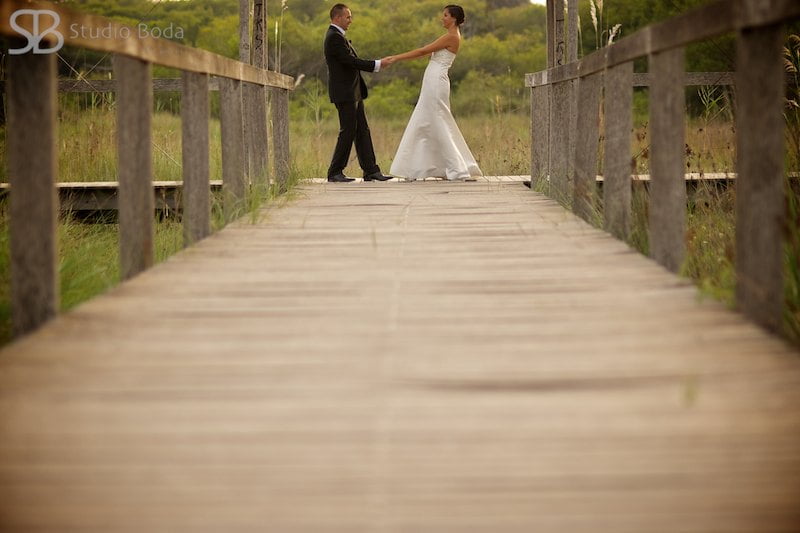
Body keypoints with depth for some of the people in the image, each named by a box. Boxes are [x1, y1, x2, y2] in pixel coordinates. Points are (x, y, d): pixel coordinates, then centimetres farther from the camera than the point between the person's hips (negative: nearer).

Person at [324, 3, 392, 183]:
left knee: (362, 131, 8)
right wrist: (377, 64, -17)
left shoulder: (337, 36, 18)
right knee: (348, 132, -6)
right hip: (344, 94, -10)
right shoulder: (334, 37, -15)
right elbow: (351, 61, -22)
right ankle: (335, 172, 1)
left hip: (353, 93, 10)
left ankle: (371, 171, 7)